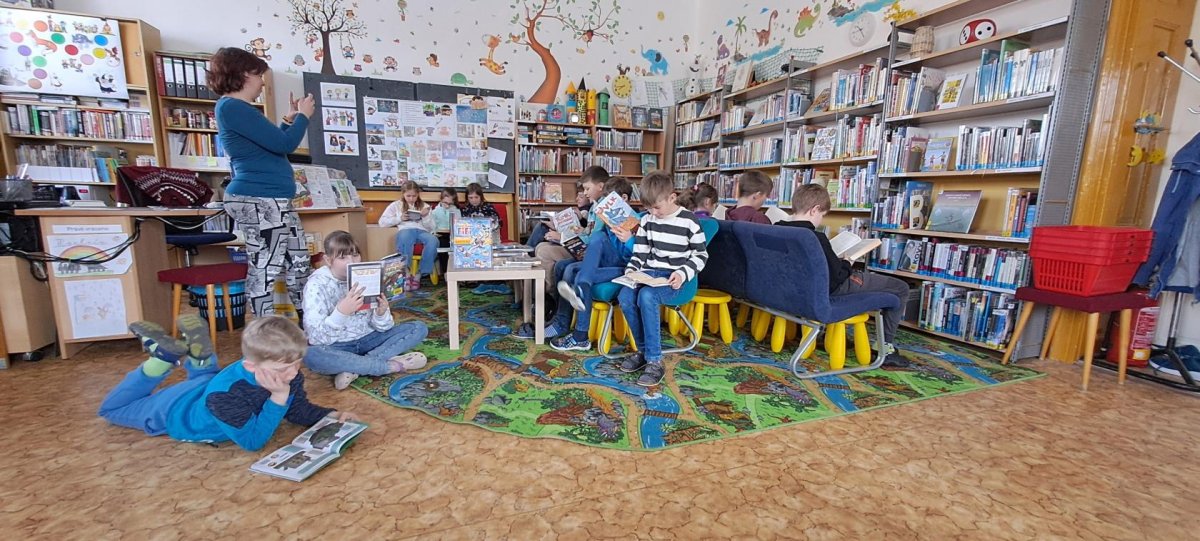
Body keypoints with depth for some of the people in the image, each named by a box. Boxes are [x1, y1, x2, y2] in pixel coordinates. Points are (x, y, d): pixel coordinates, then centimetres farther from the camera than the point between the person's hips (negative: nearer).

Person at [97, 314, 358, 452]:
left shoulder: (289, 375, -32)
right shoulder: (225, 394, -51)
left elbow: (300, 410, -18)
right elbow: (253, 441, -44)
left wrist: (331, 415, -36)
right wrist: (279, 397, -55)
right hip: (176, 410, -5)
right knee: (111, 408, 23)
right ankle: (163, 357, 12)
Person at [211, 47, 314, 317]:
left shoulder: (239, 108, 21)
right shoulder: (232, 107, -12)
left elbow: (271, 144, 28)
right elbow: (283, 145, -18)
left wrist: (290, 119, 24)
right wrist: (303, 116, -2)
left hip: (273, 199, 11)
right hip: (259, 200, -11)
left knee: (298, 260, 12)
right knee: (265, 268, -6)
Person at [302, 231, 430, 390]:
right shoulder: (316, 285, -13)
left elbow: (383, 327, -3)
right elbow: (317, 338, -22)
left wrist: (382, 313, -26)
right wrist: (341, 311, -38)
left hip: (366, 340, 4)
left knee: (418, 328, -11)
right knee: (310, 355, -37)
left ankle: (352, 369, -25)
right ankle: (393, 365, -26)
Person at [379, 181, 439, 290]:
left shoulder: (425, 206, 22)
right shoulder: (396, 205, 18)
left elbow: (431, 228, 16)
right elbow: (382, 222, 11)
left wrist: (426, 216, -2)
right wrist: (399, 218, 0)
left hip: (422, 232, 2)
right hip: (405, 231, -1)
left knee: (434, 241, -36)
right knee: (406, 237, -41)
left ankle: (420, 274, -26)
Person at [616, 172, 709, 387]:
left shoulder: (689, 221, -4)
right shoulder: (647, 220, 10)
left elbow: (701, 255, -1)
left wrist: (683, 273, -16)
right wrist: (631, 271, -4)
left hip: (673, 277, -5)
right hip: (649, 272, 5)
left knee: (646, 297, -35)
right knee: (625, 297, -25)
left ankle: (654, 361, -26)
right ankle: (643, 350, -6)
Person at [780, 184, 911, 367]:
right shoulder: (816, 239, -30)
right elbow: (837, 276, -20)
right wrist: (846, 265, 1)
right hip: (828, 289, -8)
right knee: (900, 288, 6)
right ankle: (886, 346, 10)